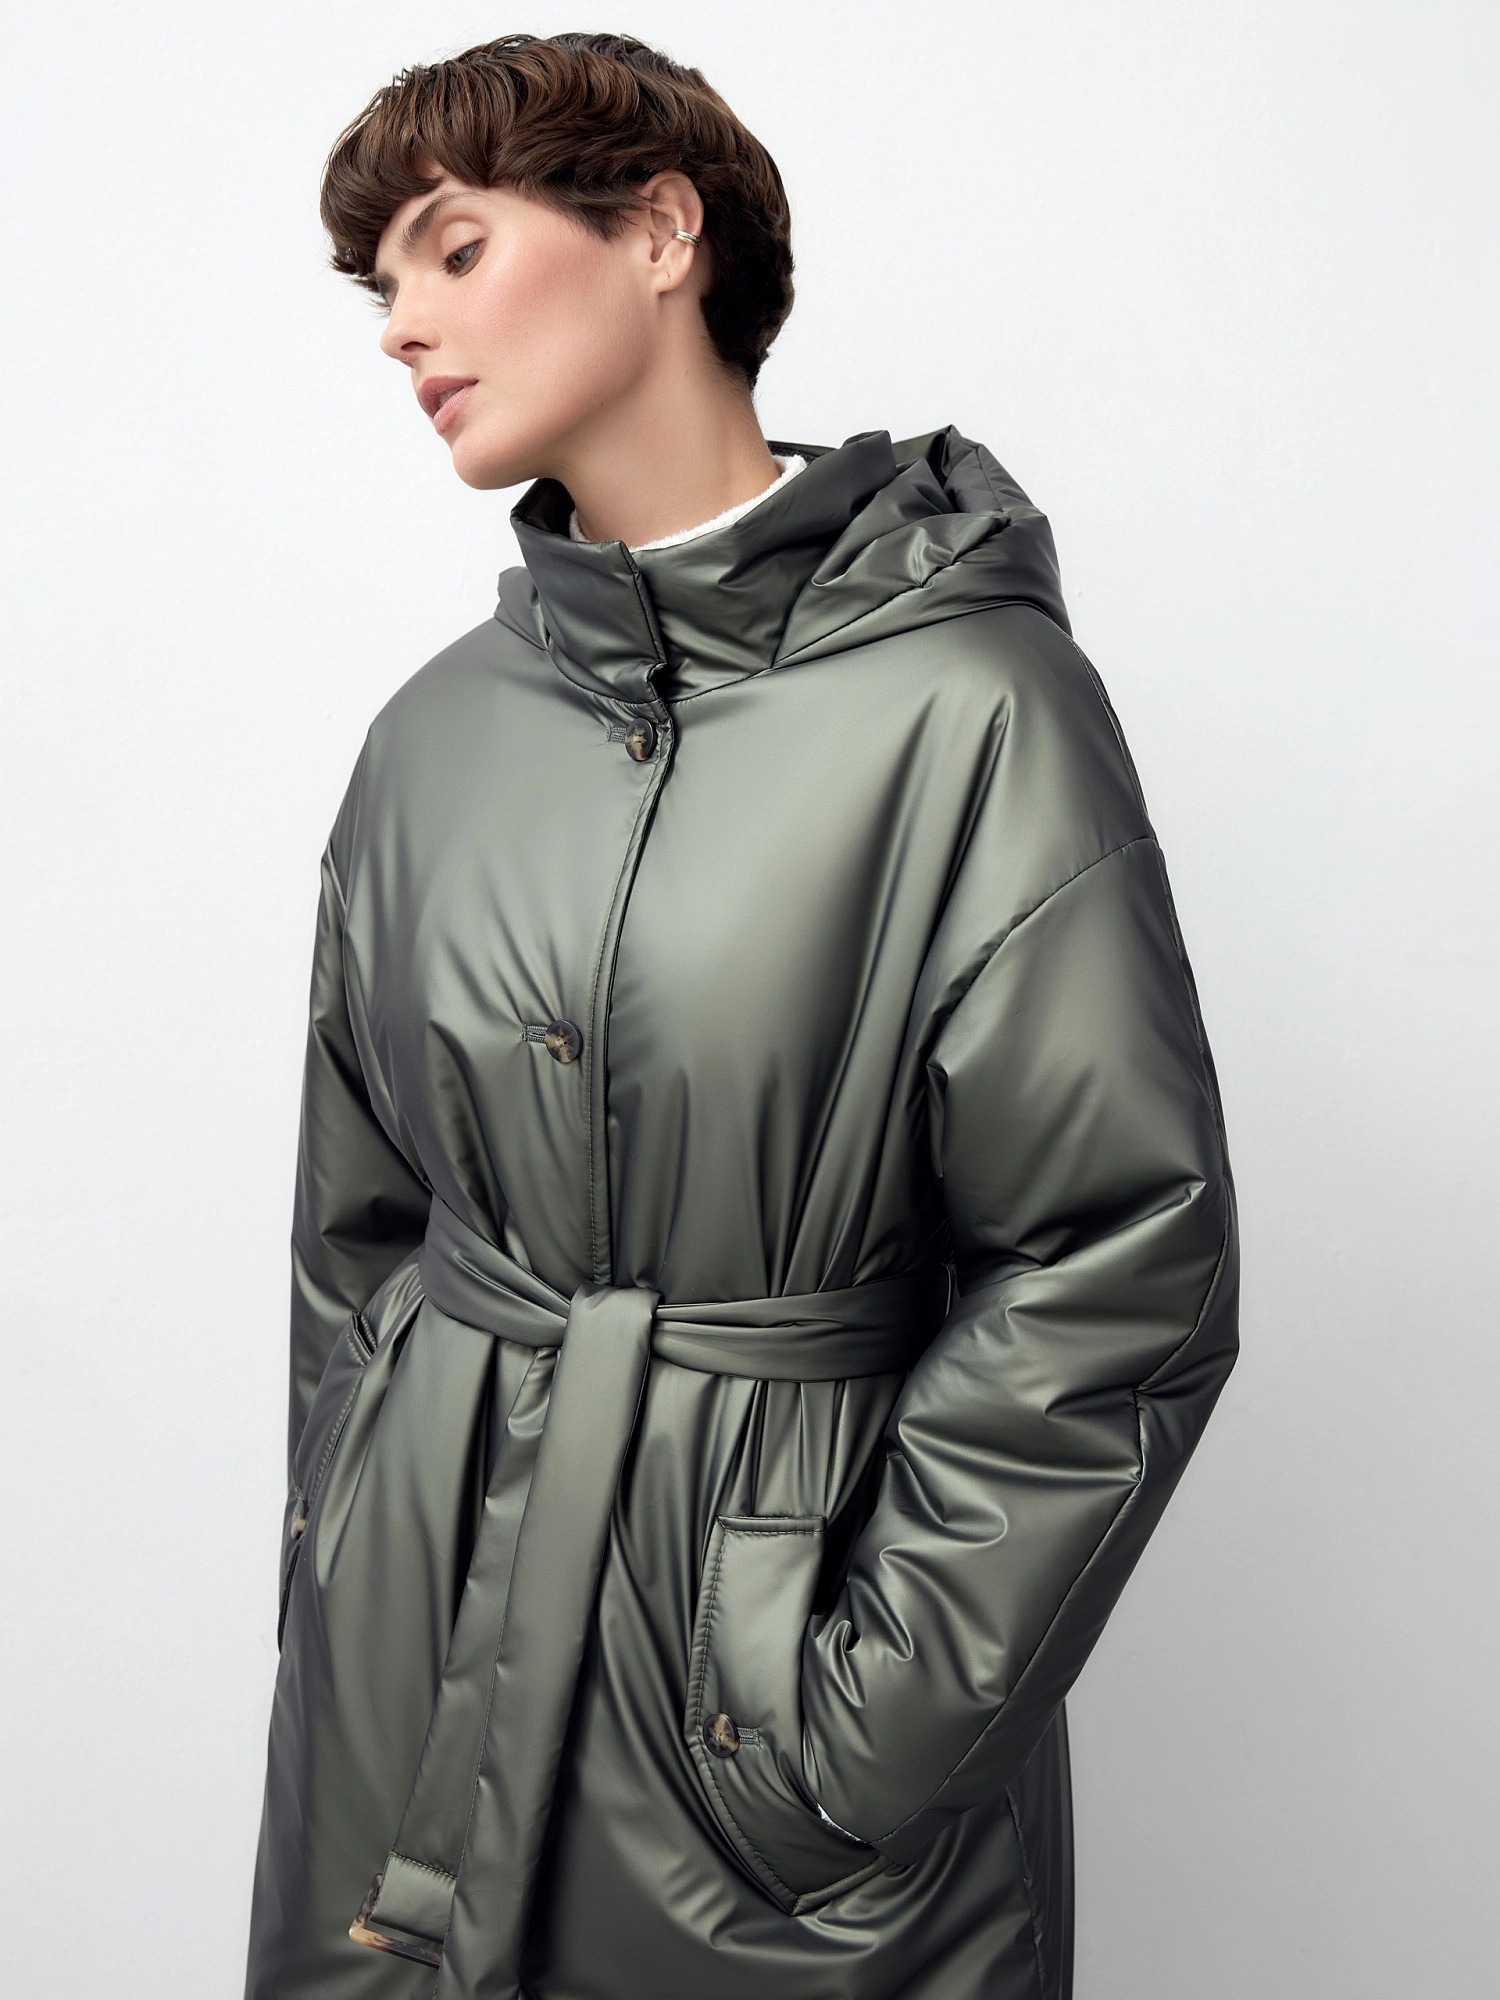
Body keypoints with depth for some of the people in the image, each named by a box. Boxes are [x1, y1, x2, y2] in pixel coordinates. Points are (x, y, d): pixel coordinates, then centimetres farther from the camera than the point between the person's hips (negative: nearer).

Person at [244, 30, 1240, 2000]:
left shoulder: (965, 701, -13)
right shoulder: (439, 732, 4)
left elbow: (1122, 1268, -14)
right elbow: (356, 1228, 11)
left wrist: (879, 1715, -12)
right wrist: (337, 1579, 8)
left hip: (782, 1576, -4)